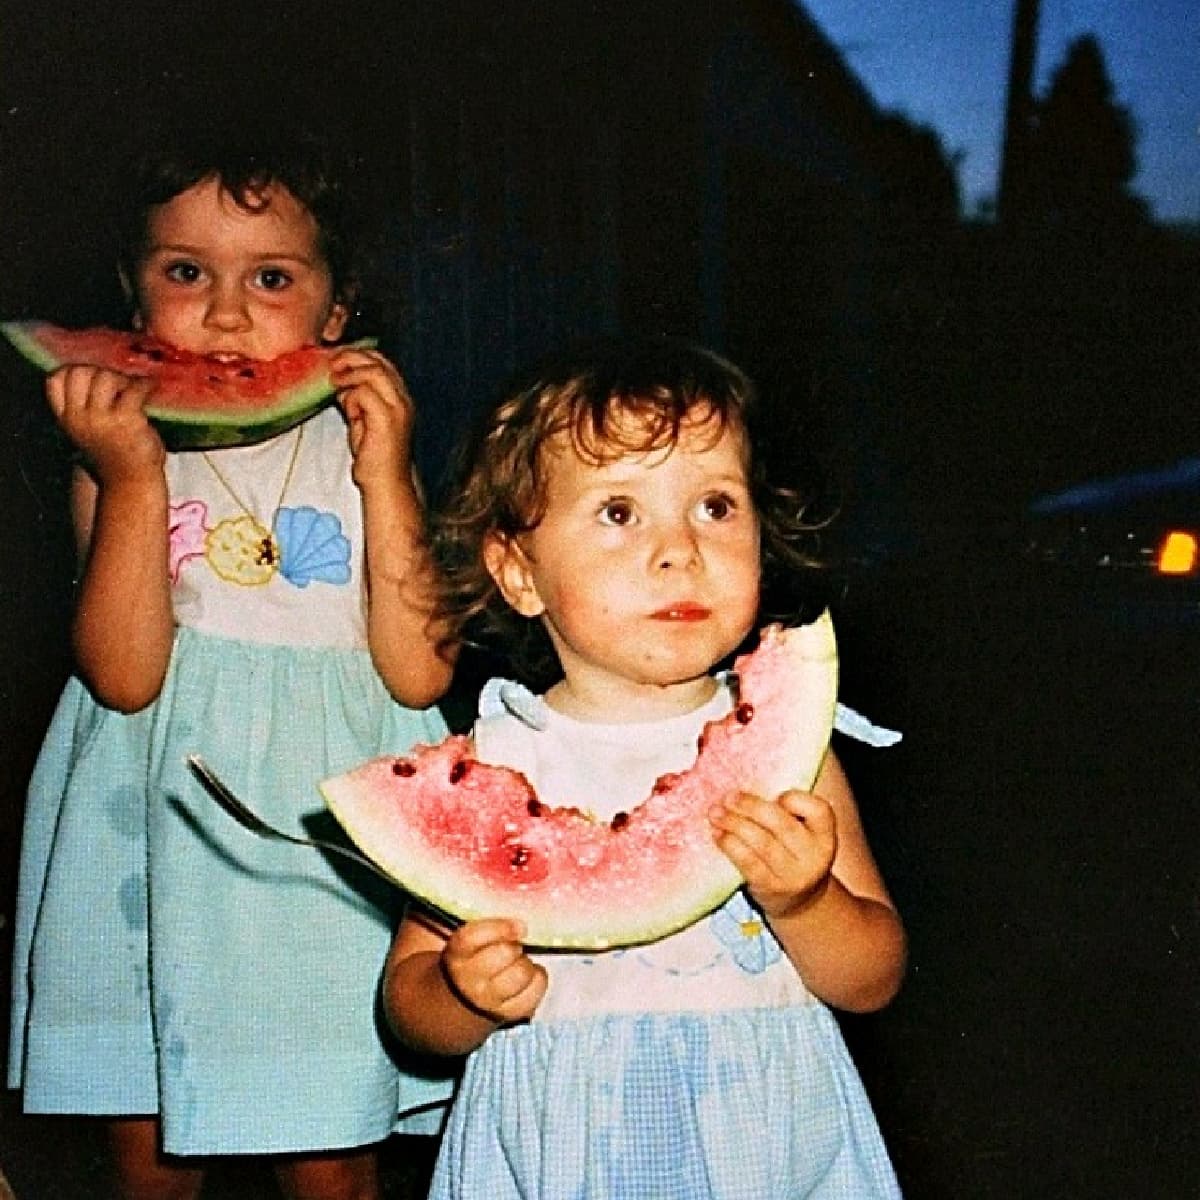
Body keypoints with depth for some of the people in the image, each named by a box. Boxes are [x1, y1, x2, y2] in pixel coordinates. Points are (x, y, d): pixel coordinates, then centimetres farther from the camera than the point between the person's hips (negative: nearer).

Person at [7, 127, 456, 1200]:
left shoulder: (357, 452, 1)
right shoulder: (120, 462, 0)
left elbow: (420, 674, -10)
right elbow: (125, 677, -14)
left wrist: (386, 472, -15)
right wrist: (132, 475, -19)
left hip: (329, 839, 0)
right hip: (160, 833, 1)